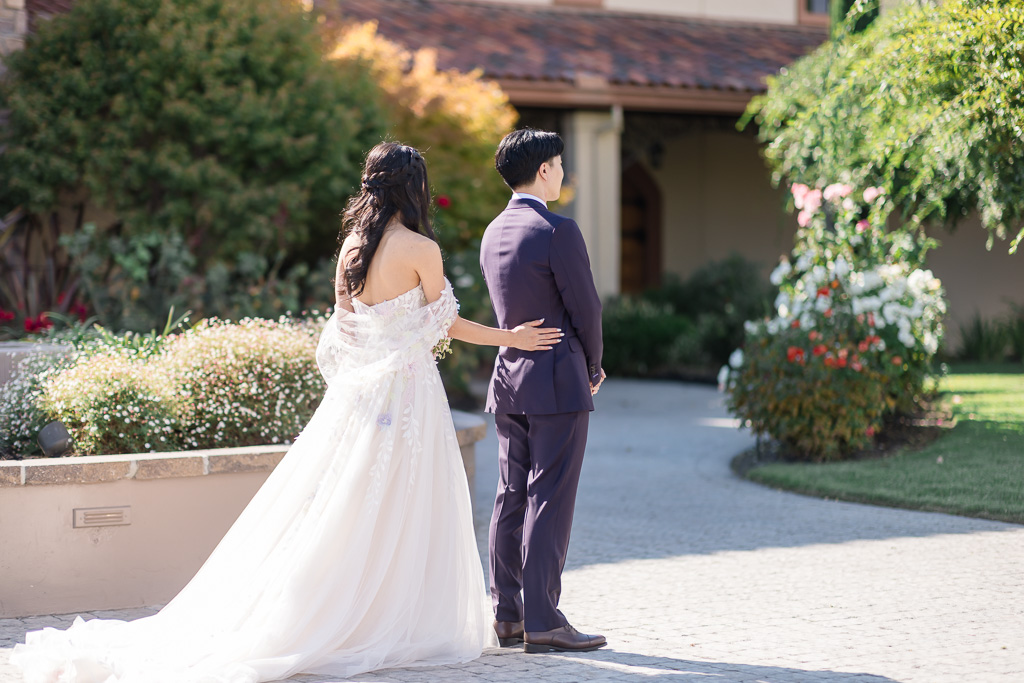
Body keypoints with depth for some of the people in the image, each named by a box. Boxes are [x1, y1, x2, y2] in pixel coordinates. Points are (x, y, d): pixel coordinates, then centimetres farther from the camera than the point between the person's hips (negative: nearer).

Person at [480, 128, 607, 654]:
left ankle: (506, 615, 13)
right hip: (556, 380, -8)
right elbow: (586, 309, -11)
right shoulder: (558, 231, -14)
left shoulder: (494, 232, 11)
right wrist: (592, 368, 7)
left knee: (511, 499, 10)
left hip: (508, 375, 8)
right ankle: (542, 621, -5)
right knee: (549, 501, -6)